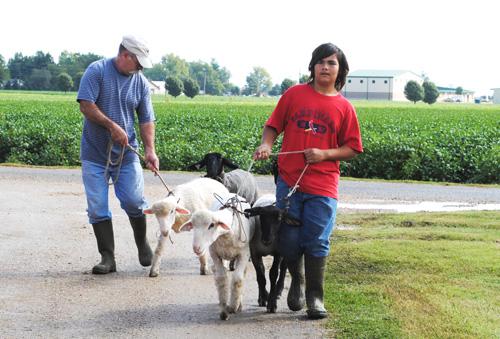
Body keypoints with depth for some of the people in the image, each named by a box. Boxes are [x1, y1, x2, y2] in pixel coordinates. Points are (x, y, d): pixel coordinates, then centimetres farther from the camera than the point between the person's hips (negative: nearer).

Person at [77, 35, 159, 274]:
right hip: (95, 153, -2)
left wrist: (150, 149, -9)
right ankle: (107, 258, 5)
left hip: (126, 153, 2)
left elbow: (146, 120, 4)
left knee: (134, 201, -5)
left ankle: (142, 244, 21)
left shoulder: (141, 83, 6)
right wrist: (112, 126, -18)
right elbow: (86, 105, -13)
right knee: (97, 208, -2)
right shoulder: (97, 71, -6)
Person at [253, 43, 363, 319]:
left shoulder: (344, 107, 3)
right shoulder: (294, 94, 4)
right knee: (289, 241, 5)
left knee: (317, 242, -2)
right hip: (289, 181, 1)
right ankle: (297, 281, 32)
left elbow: (352, 149, 6)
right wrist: (266, 144, -10)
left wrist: (324, 154, -10)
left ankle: (315, 297, 10)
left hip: (323, 187, -1)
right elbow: (273, 125, 10)